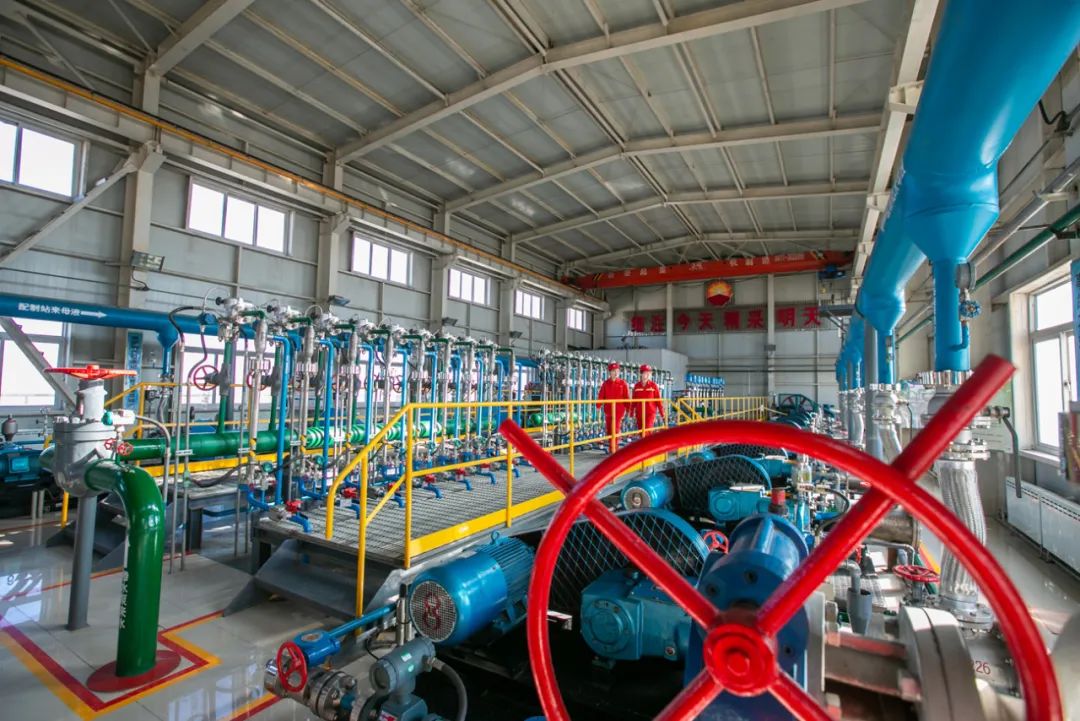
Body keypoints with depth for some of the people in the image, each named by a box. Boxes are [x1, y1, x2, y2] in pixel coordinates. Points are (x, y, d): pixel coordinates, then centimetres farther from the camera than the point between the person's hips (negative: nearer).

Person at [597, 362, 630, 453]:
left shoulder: (623, 383, 1)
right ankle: (612, 447, 26)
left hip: (619, 410, -3)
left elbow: (627, 397, 1)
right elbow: (601, 396, 1)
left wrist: (627, 409, -4)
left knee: (615, 429, -10)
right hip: (608, 410, 3)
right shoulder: (605, 384, 6)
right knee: (609, 430, 10)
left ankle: (613, 449, -6)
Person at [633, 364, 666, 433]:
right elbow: (634, 400, 7)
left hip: (650, 413, -3)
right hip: (639, 413, 3)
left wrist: (662, 414, -2)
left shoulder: (653, 385, -2)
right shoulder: (637, 386, 3)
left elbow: (658, 400, -1)